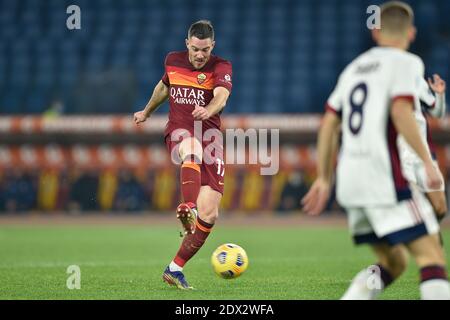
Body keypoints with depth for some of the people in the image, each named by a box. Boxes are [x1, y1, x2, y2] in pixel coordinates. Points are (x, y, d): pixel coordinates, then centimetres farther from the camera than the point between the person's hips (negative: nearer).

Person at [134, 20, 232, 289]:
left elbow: (221, 96, -24)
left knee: (209, 213, -9)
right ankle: (188, 208, -65)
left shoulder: (221, 67, -2)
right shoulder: (173, 61, 8)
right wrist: (147, 112, 45)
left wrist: (207, 111, -46)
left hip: (210, 137, 0)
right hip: (179, 132, 0)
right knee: (193, 150, -41)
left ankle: (176, 268, 3)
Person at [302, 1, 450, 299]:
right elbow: (401, 111, -17)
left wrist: (324, 179, 24)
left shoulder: (355, 67, 21)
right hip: (385, 177, -7)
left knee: (393, 263, 14)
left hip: (349, 179, 7)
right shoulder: (406, 62, 0)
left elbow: (329, 123, 19)